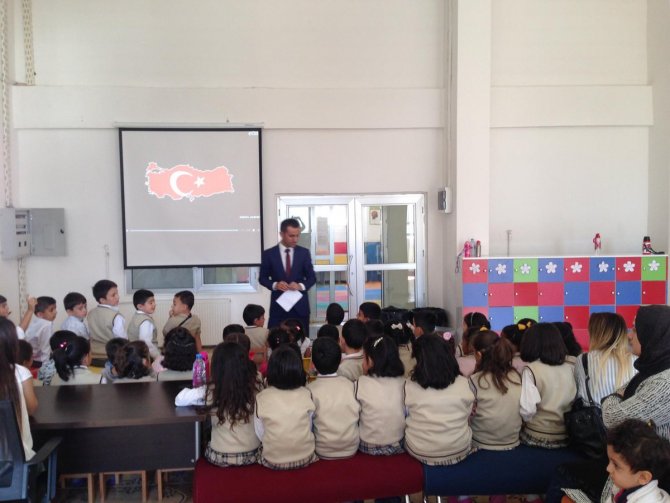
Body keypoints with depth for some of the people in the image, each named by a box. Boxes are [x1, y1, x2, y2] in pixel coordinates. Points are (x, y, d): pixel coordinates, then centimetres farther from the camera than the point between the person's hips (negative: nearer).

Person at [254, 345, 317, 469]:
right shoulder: (306, 395, -11)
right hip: (305, 458, 1)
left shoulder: (261, 398, -14)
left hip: (272, 461, -1)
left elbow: (259, 434, -4)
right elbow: (309, 428, 1)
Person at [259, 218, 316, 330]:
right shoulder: (269, 254, 1)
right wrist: (275, 285, -13)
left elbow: (312, 277, 8)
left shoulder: (304, 252, 4)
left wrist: (301, 286, -13)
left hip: (300, 305, 1)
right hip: (278, 305, -1)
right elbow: (262, 278, 7)